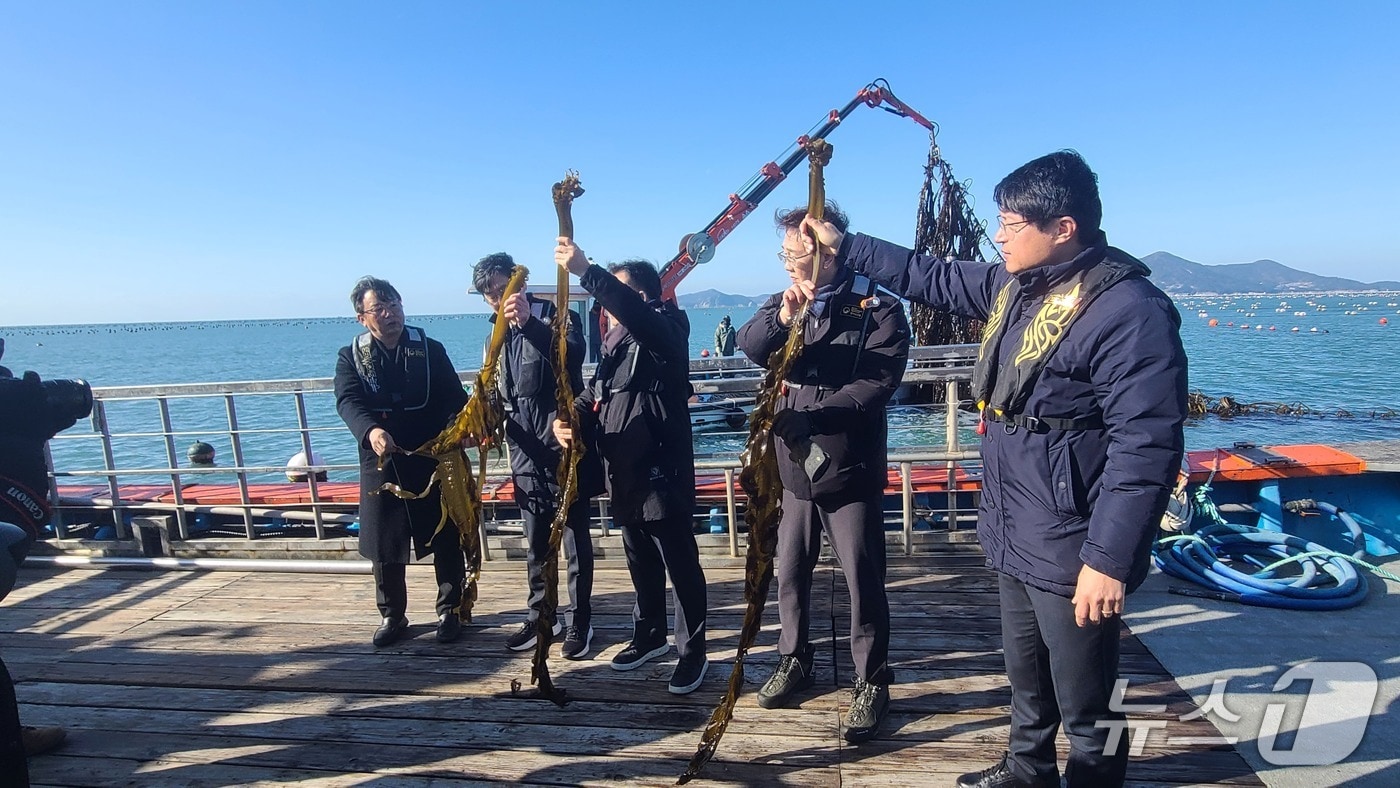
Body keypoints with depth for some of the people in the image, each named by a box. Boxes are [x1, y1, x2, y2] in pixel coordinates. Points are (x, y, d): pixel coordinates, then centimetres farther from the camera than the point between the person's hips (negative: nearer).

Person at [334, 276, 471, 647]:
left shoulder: (431, 350, 4)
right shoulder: (351, 357, 5)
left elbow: (454, 397, -6)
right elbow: (348, 401, -11)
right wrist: (370, 430, -33)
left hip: (434, 462, 0)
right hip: (381, 464, 1)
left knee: (446, 541, 6)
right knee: (384, 546, 10)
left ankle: (450, 610, 23)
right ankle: (392, 615, 29)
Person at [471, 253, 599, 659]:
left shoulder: (556, 316, -6)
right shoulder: (498, 336, 13)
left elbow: (575, 353, -28)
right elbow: (496, 394, 19)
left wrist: (530, 323, -39)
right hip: (526, 453, 6)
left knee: (575, 541, 5)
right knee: (536, 544, 16)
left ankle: (579, 622, 18)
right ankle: (540, 615, 31)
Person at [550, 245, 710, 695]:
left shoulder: (664, 331, -11)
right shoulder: (616, 341, 14)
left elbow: (634, 312, -35)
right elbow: (593, 396, 14)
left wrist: (586, 271, -40)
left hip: (661, 473, -8)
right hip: (625, 475, 8)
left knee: (681, 566, 4)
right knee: (641, 564, 22)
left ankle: (692, 653, 19)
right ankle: (649, 635, 39)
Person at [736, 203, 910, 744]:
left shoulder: (878, 308, -9)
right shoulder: (783, 304, 6)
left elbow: (878, 382, -20)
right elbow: (748, 344, -9)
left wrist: (810, 416, -28)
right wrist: (782, 317, -29)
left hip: (850, 468, -5)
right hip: (793, 467, 5)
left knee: (862, 578, 4)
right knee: (790, 571, 16)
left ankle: (871, 682, 23)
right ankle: (794, 660, 36)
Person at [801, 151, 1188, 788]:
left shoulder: (1129, 312, -21)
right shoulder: (1015, 286, 5)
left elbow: (1144, 448, -24)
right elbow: (934, 278, 18)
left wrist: (1110, 559, -25)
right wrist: (845, 246, 18)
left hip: (1071, 555, -9)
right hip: (1012, 540, 9)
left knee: (1084, 706, 8)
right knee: (1025, 676, 27)